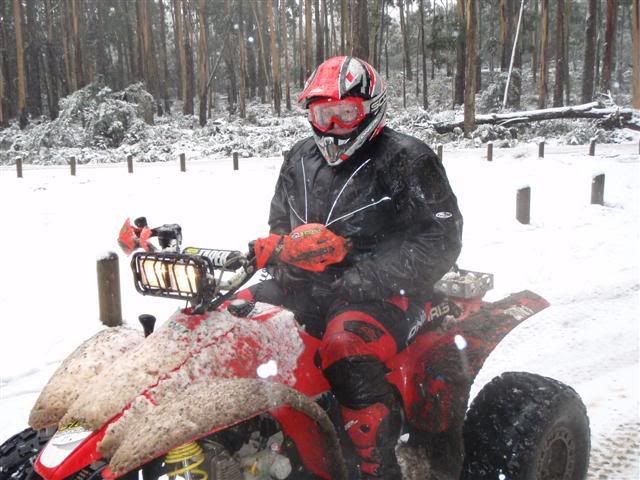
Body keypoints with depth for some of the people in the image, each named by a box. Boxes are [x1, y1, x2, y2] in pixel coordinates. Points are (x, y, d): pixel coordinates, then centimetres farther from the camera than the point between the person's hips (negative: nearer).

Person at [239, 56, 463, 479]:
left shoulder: (405, 159, -3)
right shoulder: (301, 159, 16)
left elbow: (441, 239, -11)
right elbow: (280, 226, 24)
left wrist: (365, 279, -21)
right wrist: (279, 250, -2)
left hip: (385, 294, -6)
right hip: (308, 287, 7)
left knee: (347, 348, -36)